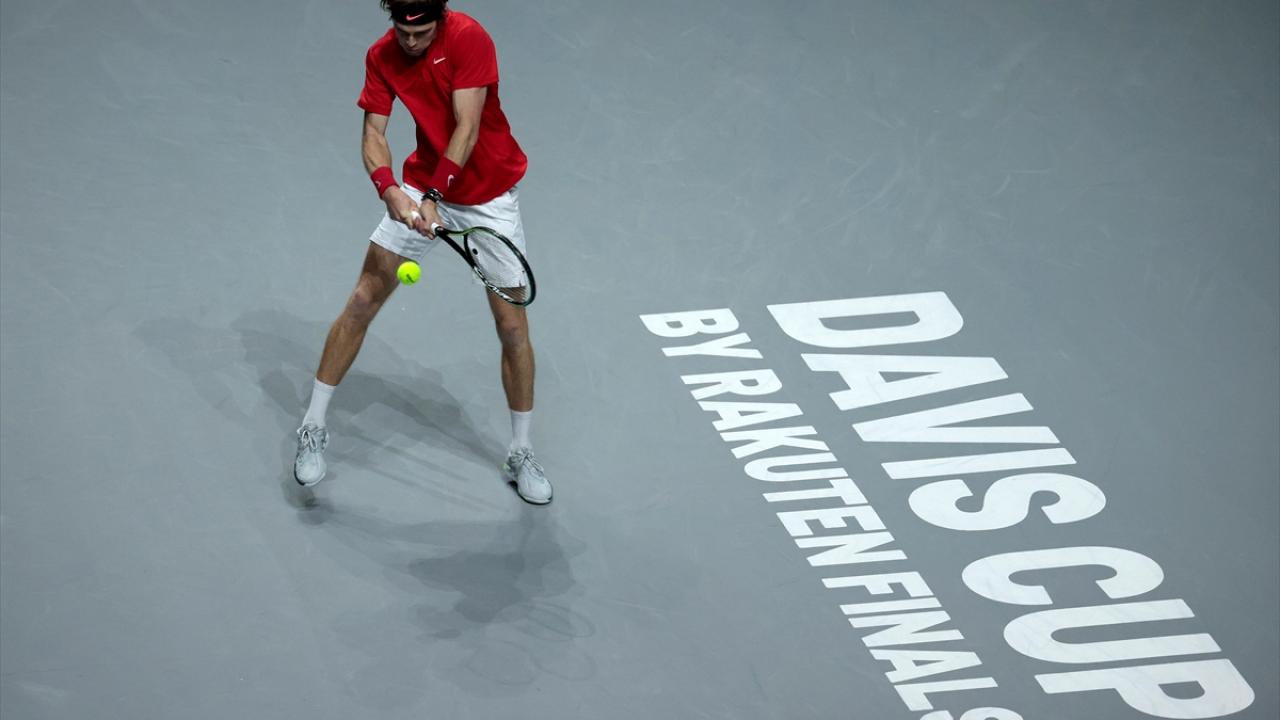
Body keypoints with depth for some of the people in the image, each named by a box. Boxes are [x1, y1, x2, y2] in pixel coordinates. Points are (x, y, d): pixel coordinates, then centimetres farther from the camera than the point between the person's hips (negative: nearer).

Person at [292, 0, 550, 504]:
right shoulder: (381, 57, -8)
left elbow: (466, 130, -27)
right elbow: (373, 134, -11)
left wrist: (434, 196, -36)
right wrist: (389, 189, -31)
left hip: (489, 196, -3)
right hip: (422, 186, 3)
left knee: (513, 325, -4)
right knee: (363, 300, -1)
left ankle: (521, 455, 13)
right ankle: (313, 429, 11)